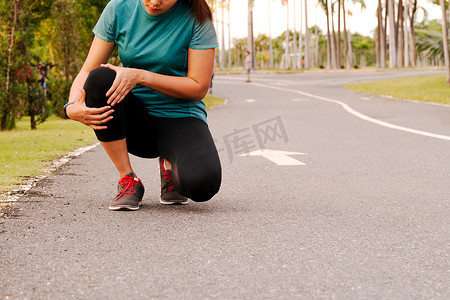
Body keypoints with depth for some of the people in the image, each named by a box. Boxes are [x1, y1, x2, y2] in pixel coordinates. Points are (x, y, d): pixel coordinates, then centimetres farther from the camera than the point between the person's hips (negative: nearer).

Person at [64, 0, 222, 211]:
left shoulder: (196, 17, -11)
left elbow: (199, 88, -13)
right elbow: (87, 72, -5)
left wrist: (141, 76, -24)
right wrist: (73, 107, -27)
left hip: (179, 117, -2)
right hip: (135, 121, 2)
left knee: (203, 184, -33)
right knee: (100, 79, -31)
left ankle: (170, 165, 8)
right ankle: (128, 180, -16)